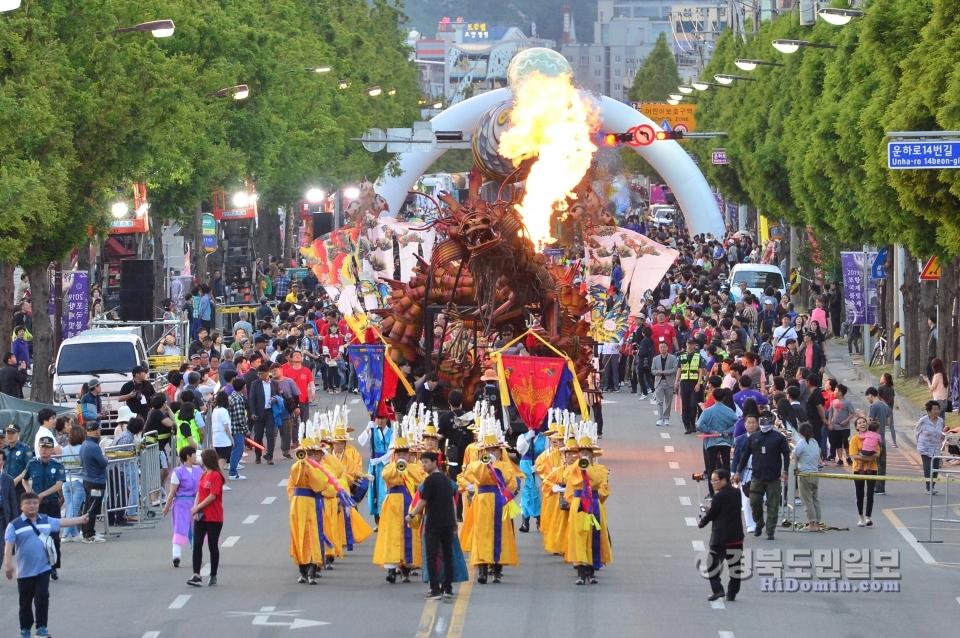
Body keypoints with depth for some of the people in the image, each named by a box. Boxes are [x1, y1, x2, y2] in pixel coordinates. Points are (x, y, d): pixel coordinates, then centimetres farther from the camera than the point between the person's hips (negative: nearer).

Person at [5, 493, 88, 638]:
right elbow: (8, 545, -15)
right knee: (25, 601, 9)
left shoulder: (46, 521, 6)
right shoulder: (14, 525, -9)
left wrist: (81, 519, 25)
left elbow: (62, 522, 20)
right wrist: (9, 564, -26)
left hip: (43, 568, 2)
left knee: (42, 597, -5)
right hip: (24, 571, -2)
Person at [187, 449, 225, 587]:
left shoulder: (216, 476, -13)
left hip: (214, 518, -7)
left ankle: (213, 576, 14)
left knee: (213, 546, 3)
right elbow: (199, 493, 10)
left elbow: (212, 496, -18)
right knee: (197, 544, -3)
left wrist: (197, 508, -14)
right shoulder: (204, 475, 12)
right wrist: (195, 509, -5)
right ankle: (196, 576, -6)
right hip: (201, 517, 7)